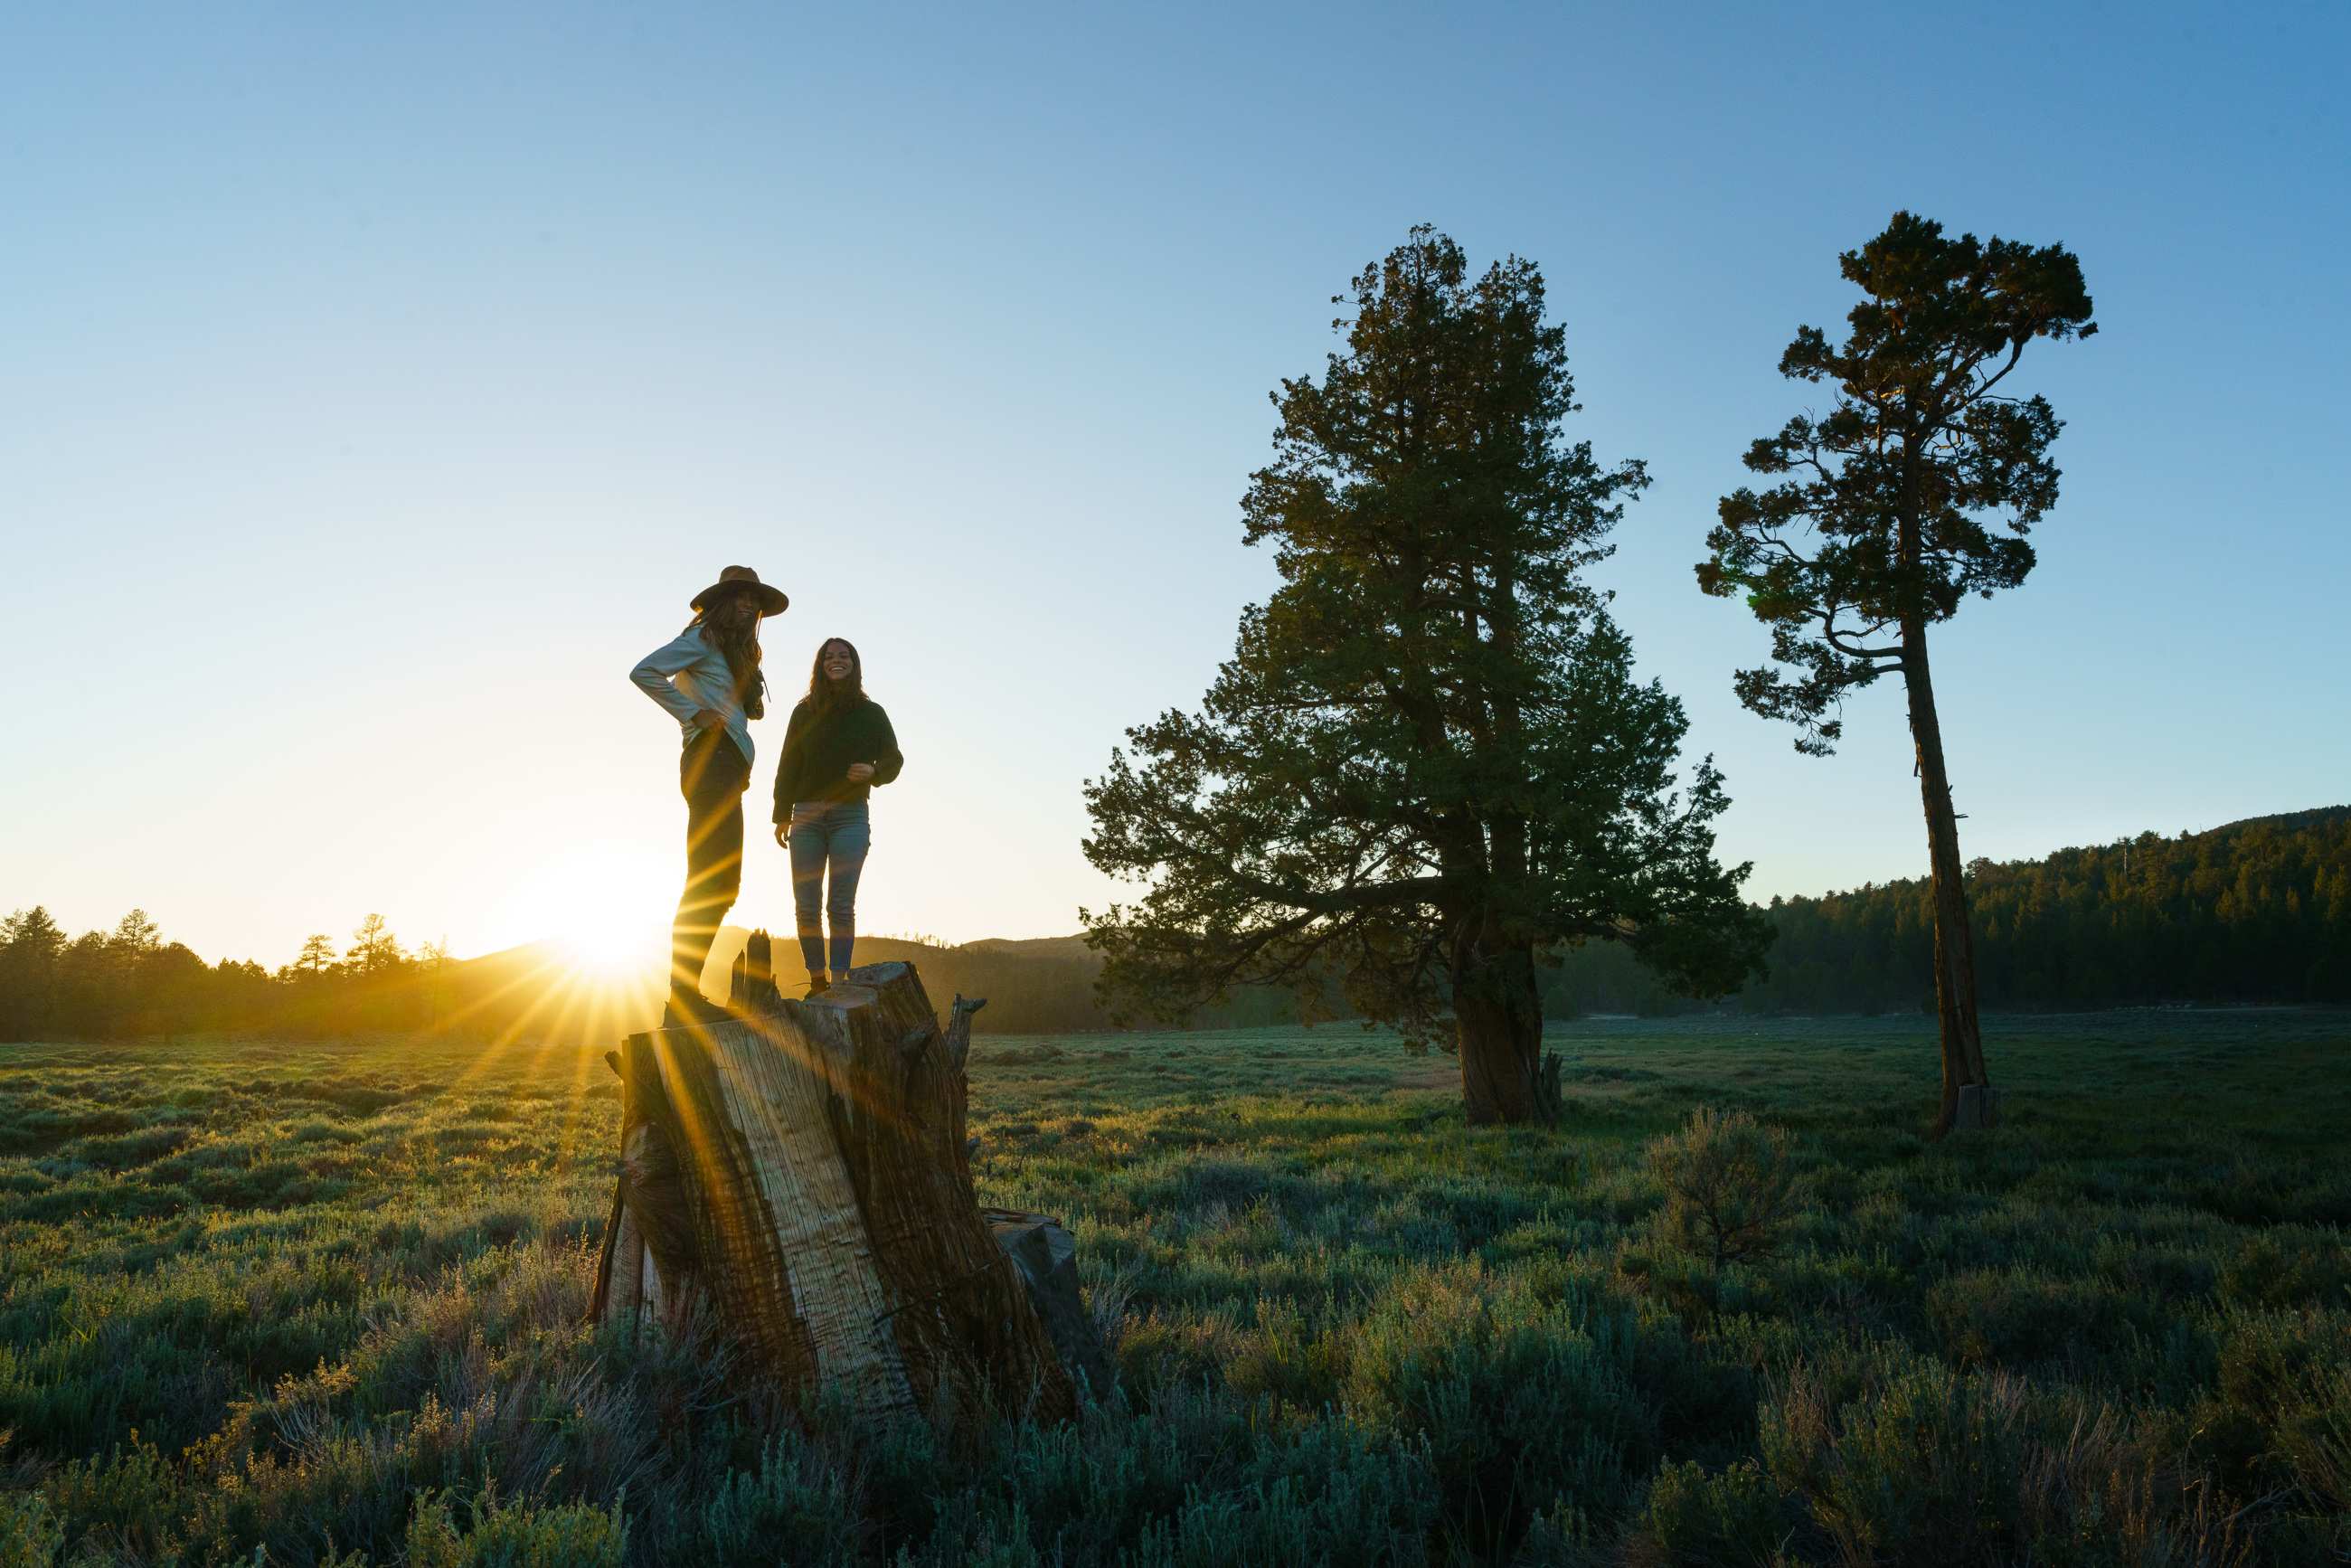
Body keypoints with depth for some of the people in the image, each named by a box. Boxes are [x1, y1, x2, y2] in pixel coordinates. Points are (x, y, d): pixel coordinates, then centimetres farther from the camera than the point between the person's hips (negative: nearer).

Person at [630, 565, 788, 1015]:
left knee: (721, 883, 10)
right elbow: (643, 672, -13)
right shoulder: (703, 638, -1)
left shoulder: (735, 650, 26)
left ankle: (687, 993, 13)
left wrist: (750, 701, 8)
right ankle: (683, 996, -15)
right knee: (709, 881, -15)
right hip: (711, 760, -10)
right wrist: (694, 713, -14)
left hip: (727, 768, 10)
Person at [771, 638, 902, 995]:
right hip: (807, 815, 2)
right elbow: (788, 765, 8)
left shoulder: (871, 713, 7)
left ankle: (838, 983, -7)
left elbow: (893, 758, 9)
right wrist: (782, 815, 2)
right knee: (806, 906, -1)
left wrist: (873, 771, -13)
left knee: (841, 905, -7)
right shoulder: (804, 712, 9)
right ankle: (817, 982, 6)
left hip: (851, 815, -2)